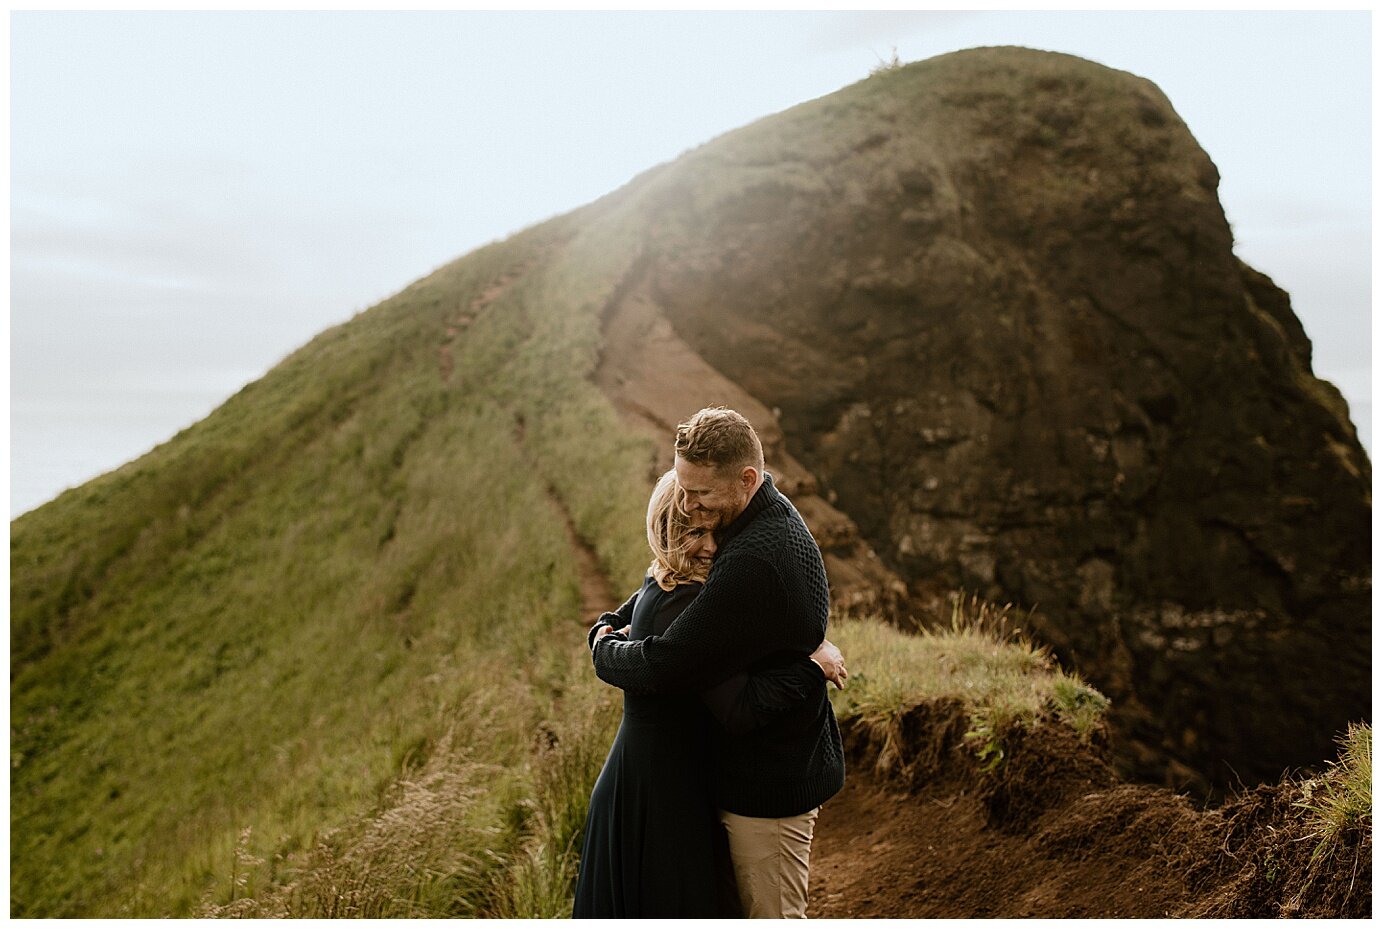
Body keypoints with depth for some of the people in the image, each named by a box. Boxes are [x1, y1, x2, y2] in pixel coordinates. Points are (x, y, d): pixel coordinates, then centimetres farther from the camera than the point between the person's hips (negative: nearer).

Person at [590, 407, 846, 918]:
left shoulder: (754, 562, -32)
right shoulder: (776, 516, 2)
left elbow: (664, 666, -29)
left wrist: (603, 646, -7)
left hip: (770, 783, -10)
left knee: (772, 913, 9)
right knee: (750, 902, 23)